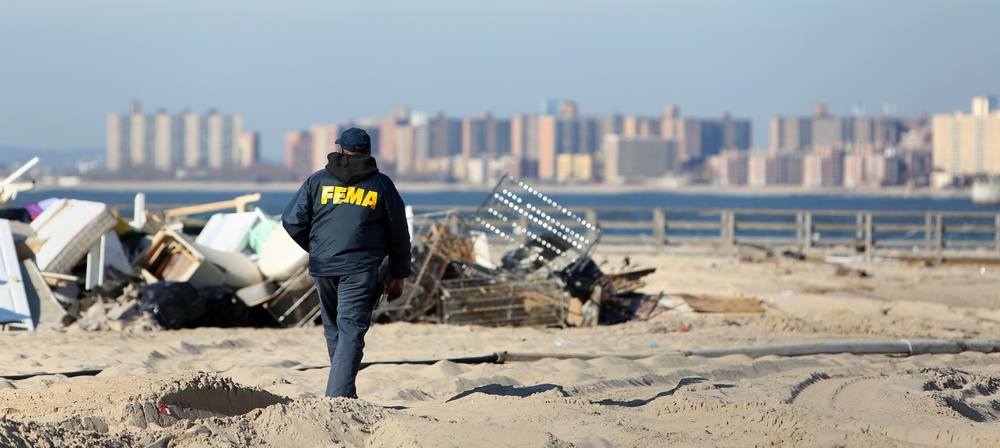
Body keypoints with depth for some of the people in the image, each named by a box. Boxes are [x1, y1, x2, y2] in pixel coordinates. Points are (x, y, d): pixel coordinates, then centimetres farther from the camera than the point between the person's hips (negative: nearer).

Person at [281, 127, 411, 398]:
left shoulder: (318, 180, 8)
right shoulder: (381, 185, 7)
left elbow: (292, 222, 5)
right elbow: (398, 234, 7)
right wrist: (398, 275, 14)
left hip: (322, 267, 2)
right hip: (361, 269, -2)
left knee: (333, 329, 17)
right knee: (352, 330, -7)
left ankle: (345, 392, 27)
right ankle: (338, 395, -21)